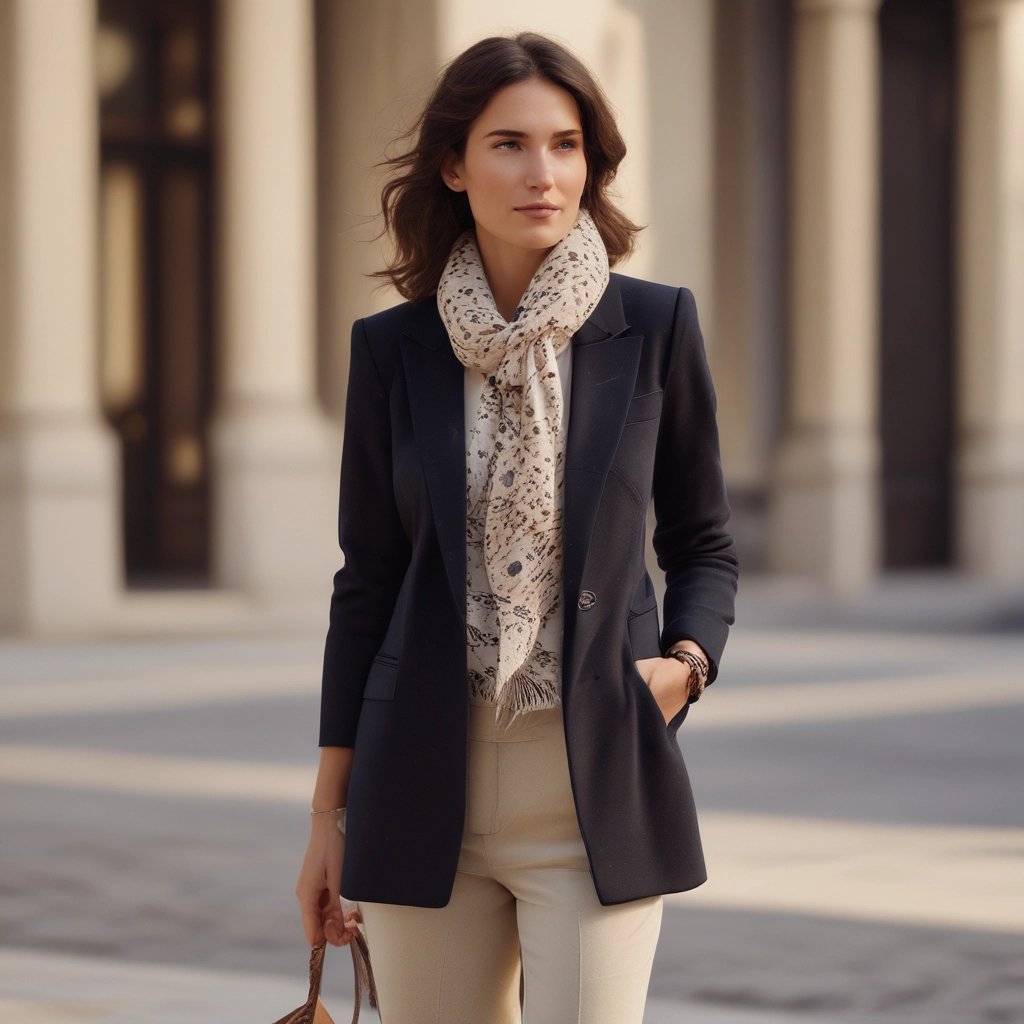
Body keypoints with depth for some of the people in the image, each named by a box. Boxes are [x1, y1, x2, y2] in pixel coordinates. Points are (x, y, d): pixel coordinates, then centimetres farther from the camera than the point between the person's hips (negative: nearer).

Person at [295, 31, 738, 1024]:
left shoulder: (654, 328, 0)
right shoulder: (393, 348, 3)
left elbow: (701, 544, 11)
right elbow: (368, 579, 9)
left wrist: (685, 662, -9)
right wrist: (328, 812, 9)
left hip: (596, 789, -1)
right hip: (425, 790, 1)